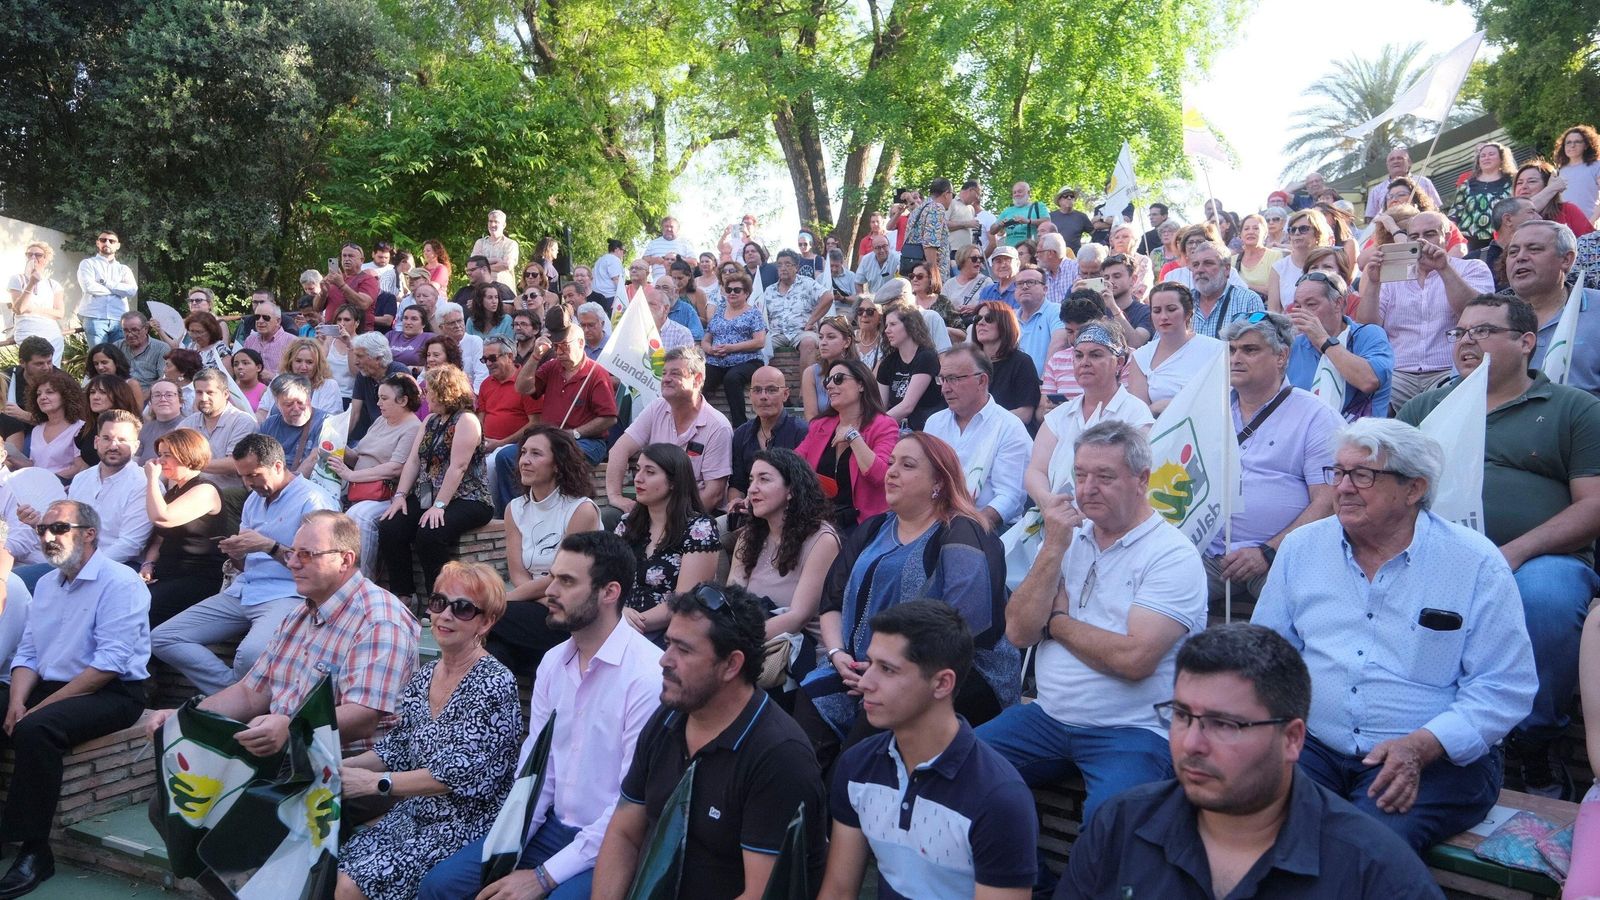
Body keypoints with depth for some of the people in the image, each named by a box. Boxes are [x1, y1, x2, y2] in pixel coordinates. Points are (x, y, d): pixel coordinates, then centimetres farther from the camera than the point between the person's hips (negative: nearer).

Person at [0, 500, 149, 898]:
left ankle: (34, 850, -22)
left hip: (111, 694, -8)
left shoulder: (119, 583, -12)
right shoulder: (45, 584, 15)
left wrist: (39, 708, -19)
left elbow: (108, 665, -19)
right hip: (50, 687, 8)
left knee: (35, 730, -32)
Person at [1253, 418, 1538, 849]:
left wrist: (1421, 747, -18)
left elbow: (1506, 686, -5)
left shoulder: (1476, 564, -2)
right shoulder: (1301, 548, 9)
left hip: (1438, 759, -3)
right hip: (1313, 746, 3)